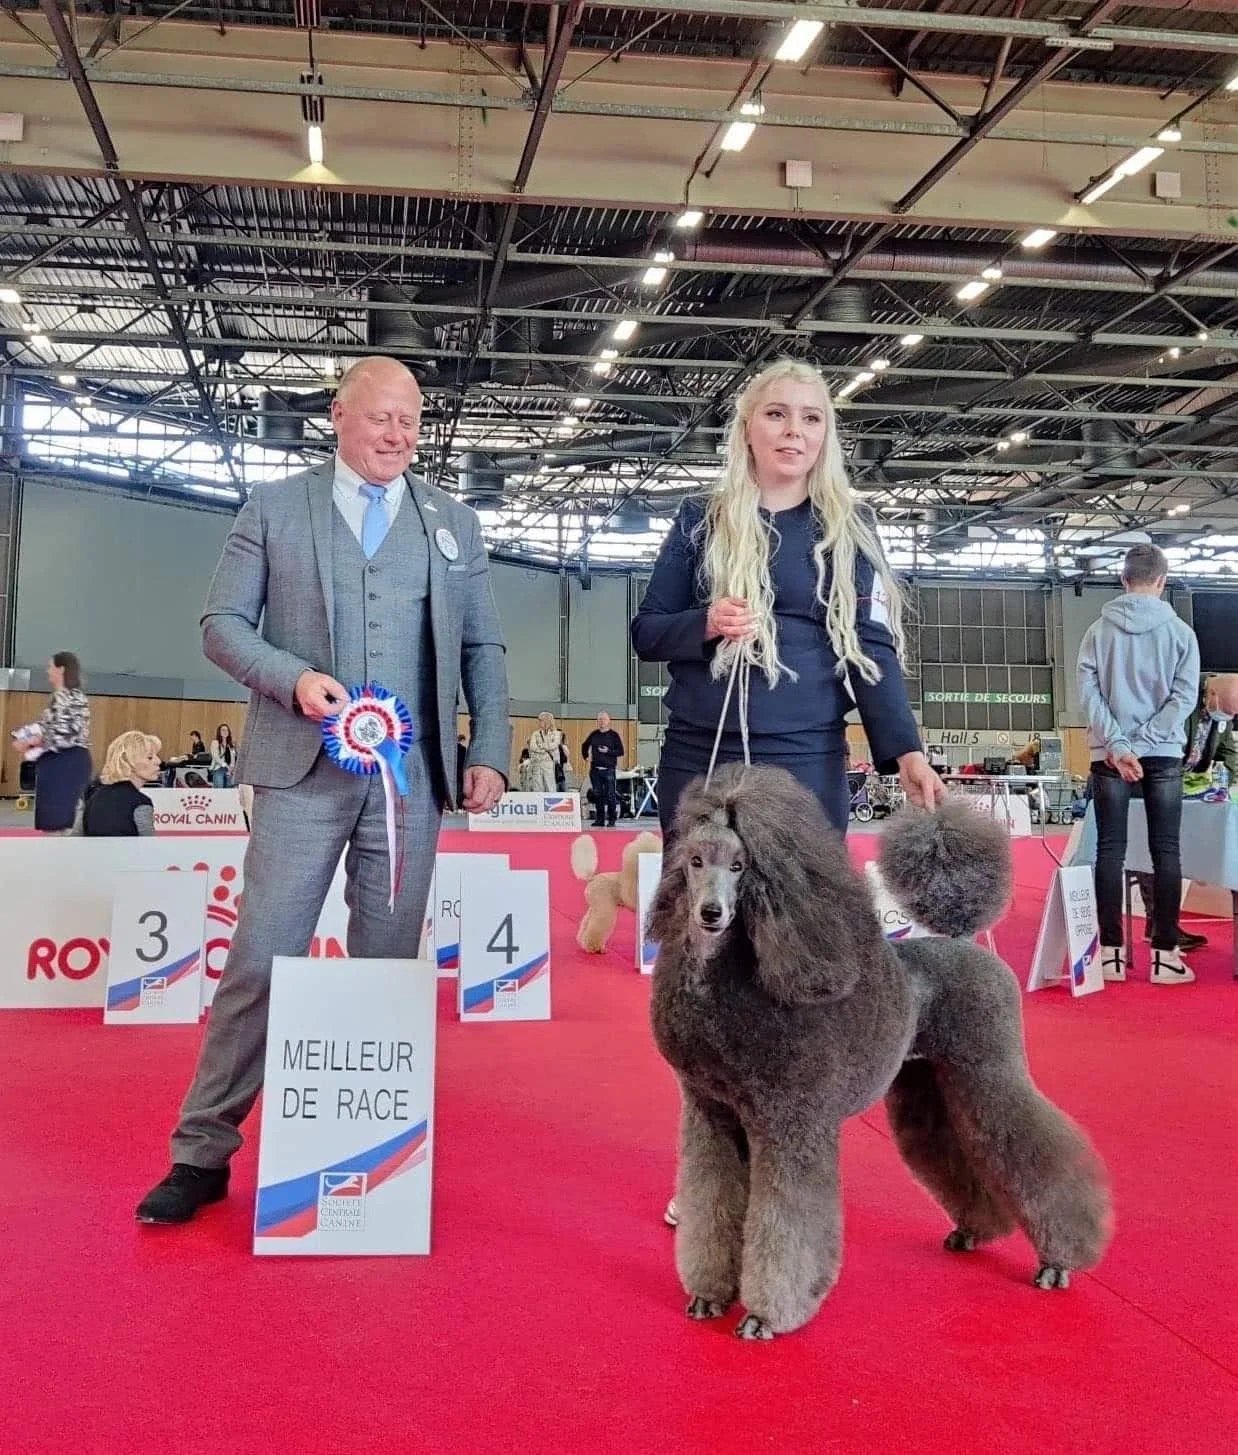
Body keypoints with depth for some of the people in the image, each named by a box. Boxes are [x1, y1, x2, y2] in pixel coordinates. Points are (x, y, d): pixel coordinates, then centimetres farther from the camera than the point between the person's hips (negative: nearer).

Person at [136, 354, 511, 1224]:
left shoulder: (455, 523, 14)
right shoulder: (274, 508, 8)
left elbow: (483, 649, 12)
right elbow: (222, 624, 3)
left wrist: (490, 751, 1)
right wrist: (292, 678, -15)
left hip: (411, 774, 2)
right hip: (303, 769, -2)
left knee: (387, 966, 6)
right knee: (261, 958, -2)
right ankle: (203, 1152, 9)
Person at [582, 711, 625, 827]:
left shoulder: (614, 735, -1)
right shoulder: (594, 734, 11)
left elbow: (620, 752, -4)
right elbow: (584, 746, 27)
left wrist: (608, 751, -16)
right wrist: (586, 757, 16)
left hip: (609, 769, -4)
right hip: (595, 769, 4)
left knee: (610, 795, -5)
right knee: (597, 795, 6)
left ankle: (611, 820, 1)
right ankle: (599, 819, 13)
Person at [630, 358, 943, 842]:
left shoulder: (849, 528, 6)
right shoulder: (700, 521, 8)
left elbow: (871, 646, 0)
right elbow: (646, 632, 8)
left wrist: (906, 750, -14)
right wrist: (704, 623, -13)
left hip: (807, 759, 0)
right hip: (698, 756, 1)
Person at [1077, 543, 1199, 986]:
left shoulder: (1098, 630, 2)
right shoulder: (1180, 631, 1)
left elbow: (1088, 693, -5)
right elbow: (1185, 696, -6)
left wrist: (1118, 746, -10)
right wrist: (1141, 743, -8)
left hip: (1109, 755, 1)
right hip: (1164, 755, -1)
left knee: (1110, 850, 3)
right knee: (1165, 852, 3)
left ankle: (1112, 952, 2)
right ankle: (1165, 954, 2)